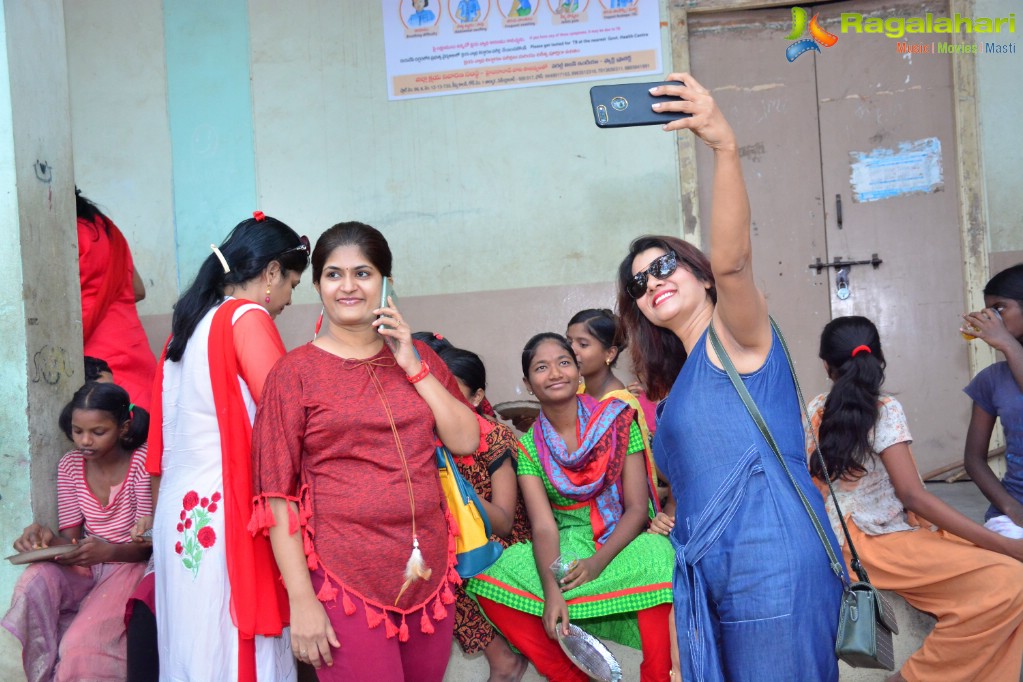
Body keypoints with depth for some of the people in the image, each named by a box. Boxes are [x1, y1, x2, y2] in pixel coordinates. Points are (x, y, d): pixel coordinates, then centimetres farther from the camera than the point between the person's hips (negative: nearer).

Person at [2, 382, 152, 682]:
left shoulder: (143, 461, -11)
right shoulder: (70, 465, 5)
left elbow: (148, 544, -11)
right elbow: (70, 538, 4)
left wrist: (108, 551, -30)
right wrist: (47, 538, -19)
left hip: (130, 565, -5)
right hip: (86, 565, 5)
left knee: (80, 644, -28)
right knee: (35, 578, -28)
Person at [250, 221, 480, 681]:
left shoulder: (418, 357, 10)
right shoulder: (297, 372, -3)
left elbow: (466, 441, 1)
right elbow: (277, 495, -6)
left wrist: (413, 367, -6)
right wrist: (301, 600, -10)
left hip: (428, 570, 4)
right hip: (344, 579, -4)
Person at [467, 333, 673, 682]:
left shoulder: (618, 420, -2)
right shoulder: (529, 445, 3)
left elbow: (637, 507, -6)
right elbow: (544, 526, -7)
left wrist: (598, 562, -22)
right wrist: (551, 590, -25)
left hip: (625, 541, -3)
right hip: (568, 549, 3)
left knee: (657, 561, -37)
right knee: (490, 580, -20)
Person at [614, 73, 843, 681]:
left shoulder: (736, 337, -3)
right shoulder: (678, 379, 19)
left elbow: (732, 261, -24)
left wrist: (726, 146, -37)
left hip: (773, 572, -8)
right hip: (708, 580, 8)